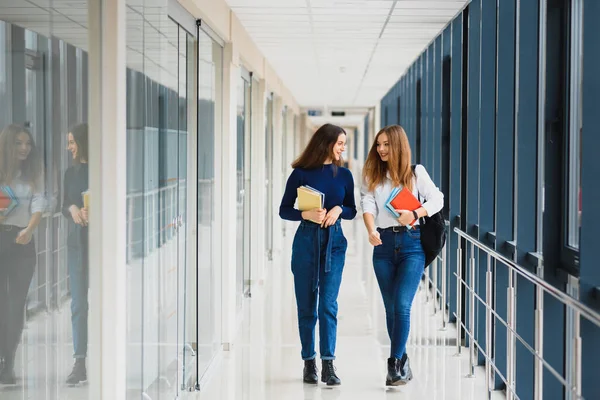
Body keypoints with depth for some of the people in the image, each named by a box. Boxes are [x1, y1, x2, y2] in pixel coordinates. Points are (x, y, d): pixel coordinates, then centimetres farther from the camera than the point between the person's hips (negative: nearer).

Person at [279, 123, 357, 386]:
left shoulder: (344, 175, 6)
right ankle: (309, 362, 15)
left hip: (334, 241, 1)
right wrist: (305, 214, -17)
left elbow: (352, 211, 13)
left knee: (328, 304, -8)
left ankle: (328, 365, -9)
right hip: (306, 240, -1)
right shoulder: (301, 173, -1)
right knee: (306, 305, 5)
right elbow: (284, 210, 1)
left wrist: (338, 209, -8)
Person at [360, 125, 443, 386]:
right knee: (391, 308, 7)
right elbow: (368, 206, -3)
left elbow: (437, 199, 2)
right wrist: (371, 231, -22)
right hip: (384, 245, 3)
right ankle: (403, 364, 18)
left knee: (402, 305, -14)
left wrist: (415, 214, -16)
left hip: (411, 244, -3)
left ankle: (394, 364, -11)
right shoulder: (372, 175, 10)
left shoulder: (416, 172, 5)